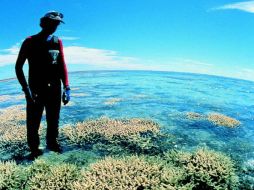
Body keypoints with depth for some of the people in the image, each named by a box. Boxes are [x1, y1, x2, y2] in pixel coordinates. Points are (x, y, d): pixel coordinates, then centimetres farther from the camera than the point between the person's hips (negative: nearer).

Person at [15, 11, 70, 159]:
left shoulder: (57, 42, 7)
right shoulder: (30, 42, -3)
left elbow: (62, 65, 5)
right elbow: (18, 66, -5)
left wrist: (66, 87, -4)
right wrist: (26, 89, -15)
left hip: (54, 89, 3)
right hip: (36, 90, -3)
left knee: (53, 120, 14)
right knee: (33, 122, 4)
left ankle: (52, 143, 34)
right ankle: (34, 149, 22)